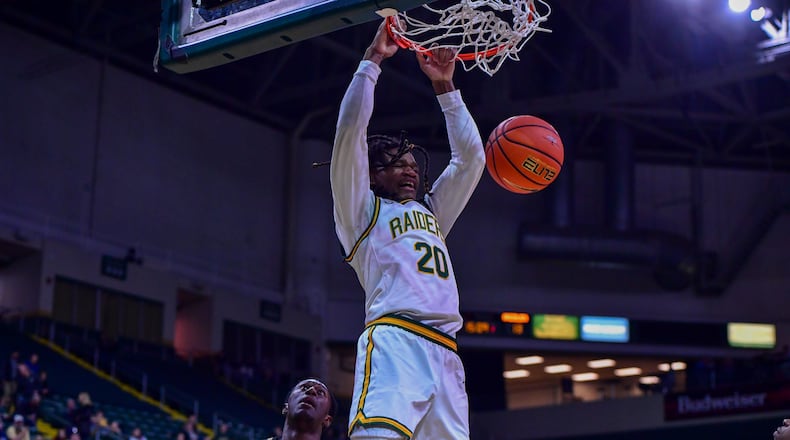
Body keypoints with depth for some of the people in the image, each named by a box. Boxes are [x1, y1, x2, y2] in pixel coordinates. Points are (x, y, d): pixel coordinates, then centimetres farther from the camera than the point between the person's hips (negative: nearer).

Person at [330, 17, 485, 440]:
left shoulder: (430, 212, 33)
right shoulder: (361, 210, 16)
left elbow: (470, 158, 34)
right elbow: (350, 130, 6)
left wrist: (444, 88, 33)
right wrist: (372, 60, 12)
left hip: (444, 352, 7)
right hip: (394, 343, -6)